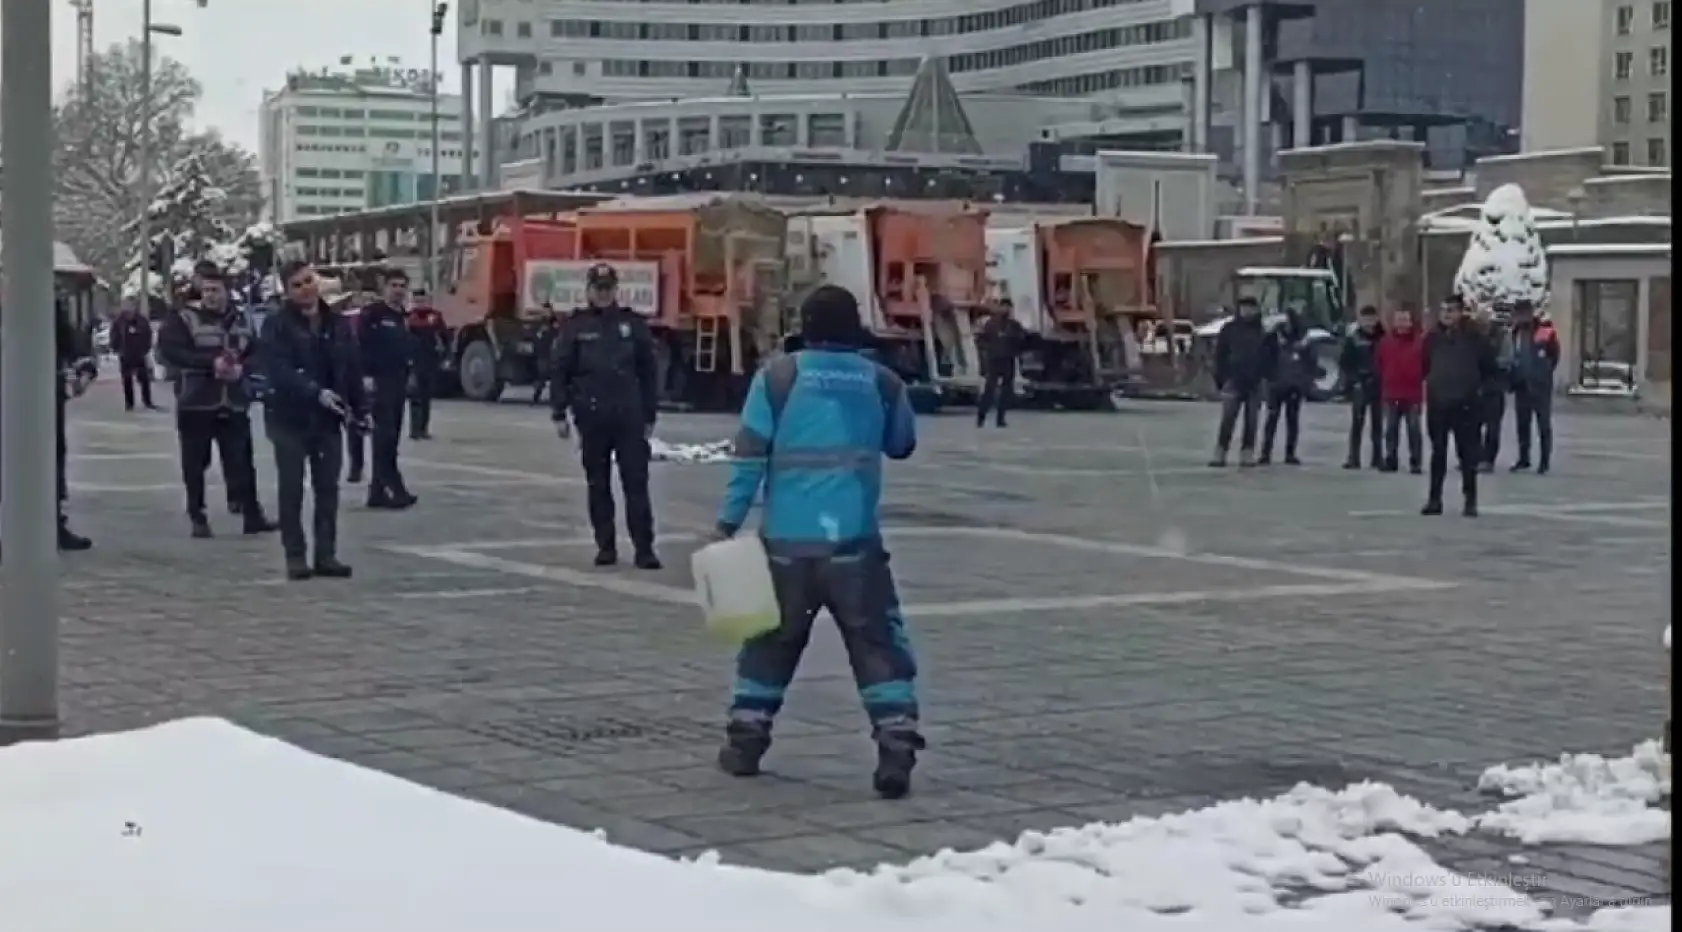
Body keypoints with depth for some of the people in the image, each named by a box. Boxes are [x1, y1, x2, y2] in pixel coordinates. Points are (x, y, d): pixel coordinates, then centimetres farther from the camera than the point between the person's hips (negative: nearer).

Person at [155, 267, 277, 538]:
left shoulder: (242, 322, 11)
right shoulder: (182, 319, -2)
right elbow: (170, 352, -15)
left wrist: (241, 368, -12)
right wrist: (211, 362, -22)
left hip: (235, 404, 3)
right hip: (195, 403, -3)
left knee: (242, 463, 4)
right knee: (195, 465, 2)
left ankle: (252, 515, 10)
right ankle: (198, 519, 10)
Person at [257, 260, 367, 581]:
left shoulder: (337, 323, 8)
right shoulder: (276, 326, -8)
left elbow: (352, 369, 12)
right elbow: (280, 372, -21)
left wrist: (359, 407, 7)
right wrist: (316, 393, -32)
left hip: (328, 418, 4)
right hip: (290, 417, -4)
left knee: (328, 487, 6)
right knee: (291, 489, 1)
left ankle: (326, 554, 11)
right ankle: (295, 556, 6)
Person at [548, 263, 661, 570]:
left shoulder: (632, 323, 6)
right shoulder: (575, 326, 4)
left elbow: (648, 371, 9)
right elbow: (559, 371, 3)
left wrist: (649, 416, 7)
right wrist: (559, 414, -2)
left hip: (629, 417, 0)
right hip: (591, 418, 0)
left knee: (636, 483, -4)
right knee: (598, 485, 7)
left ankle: (644, 549, -4)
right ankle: (605, 546, 15)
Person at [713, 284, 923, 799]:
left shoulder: (778, 376, -1)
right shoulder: (881, 381, 2)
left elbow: (749, 455, -5)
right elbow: (902, 445, 18)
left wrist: (729, 520, -2)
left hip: (786, 538, 1)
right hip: (855, 539, -1)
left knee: (773, 638, 17)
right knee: (877, 643, 2)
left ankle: (746, 737, 22)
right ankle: (896, 746, -9)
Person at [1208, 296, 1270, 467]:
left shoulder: (1262, 332, 5)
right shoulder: (1229, 330, 2)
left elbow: (1267, 357, 9)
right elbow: (1220, 355, 2)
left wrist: (1264, 377, -1)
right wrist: (1221, 379, -3)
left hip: (1254, 383, 2)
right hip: (1234, 381, -2)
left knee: (1251, 420, 4)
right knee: (1227, 419, -6)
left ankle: (1247, 453, 8)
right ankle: (1220, 453, -5)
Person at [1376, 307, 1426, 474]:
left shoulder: (1420, 341, -1)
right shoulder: (1386, 340, 6)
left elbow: (1426, 365, 0)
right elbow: (1380, 366, 8)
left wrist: (1424, 387, -5)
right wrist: (1381, 389, 4)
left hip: (1413, 394, -3)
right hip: (1391, 393, 3)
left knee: (1413, 429, 0)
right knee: (1391, 429, 6)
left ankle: (1415, 462, 3)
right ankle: (1391, 460, 12)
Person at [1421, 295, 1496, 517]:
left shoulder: (1474, 336, -4)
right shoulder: (1434, 337, 6)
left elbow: (1489, 366, 3)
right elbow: (1425, 365, 18)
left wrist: (1477, 386, 4)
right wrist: (1432, 383, 11)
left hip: (1466, 404, -4)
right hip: (1437, 402, 4)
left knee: (1468, 453, 0)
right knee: (1438, 452, 9)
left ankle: (1470, 501, 4)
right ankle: (1434, 499, 14)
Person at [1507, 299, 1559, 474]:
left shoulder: (1545, 331, -10)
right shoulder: (1516, 332, 8)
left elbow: (1554, 356, -3)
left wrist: (1543, 373, -2)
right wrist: (1514, 377, 9)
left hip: (1540, 385, -6)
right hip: (1521, 385, 6)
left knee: (1543, 424, 1)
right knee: (1522, 423, 10)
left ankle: (1545, 461, 4)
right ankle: (1523, 459, 19)